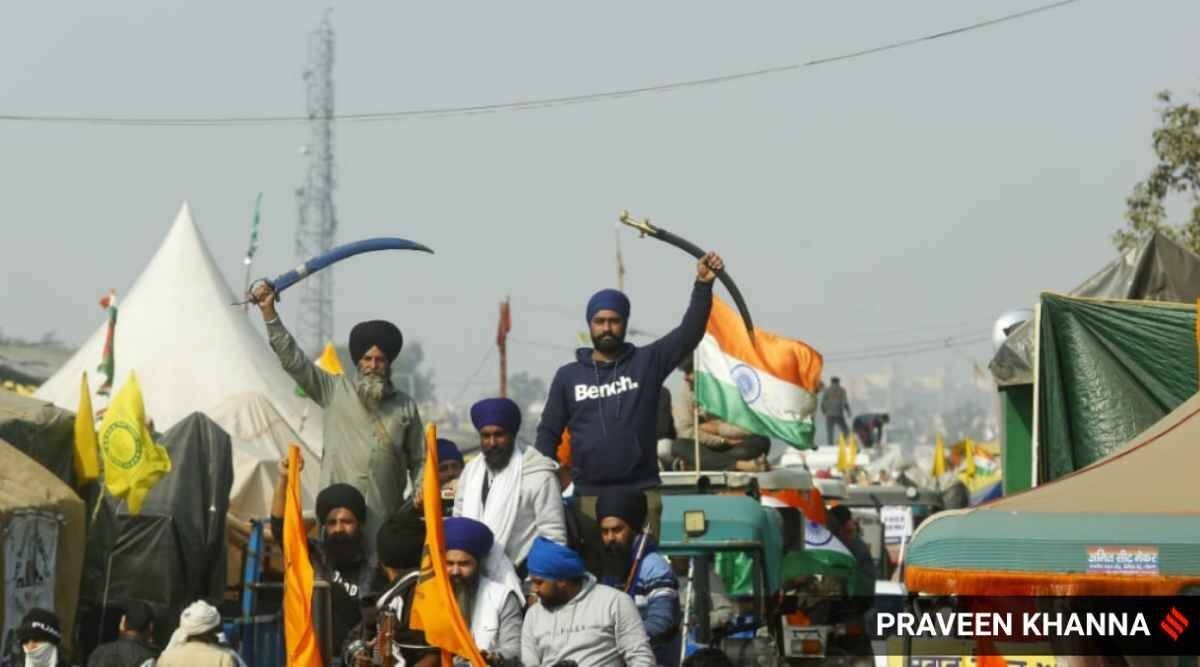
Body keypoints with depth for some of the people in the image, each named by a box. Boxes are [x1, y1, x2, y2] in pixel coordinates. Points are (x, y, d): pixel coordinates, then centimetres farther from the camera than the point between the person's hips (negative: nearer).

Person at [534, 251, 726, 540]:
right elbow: (548, 434, 14)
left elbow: (688, 333, -4)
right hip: (589, 496, 1)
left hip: (641, 493, -1)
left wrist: (703, 285, -18)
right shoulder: (568, 376, 12)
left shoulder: (647, 363, 7)